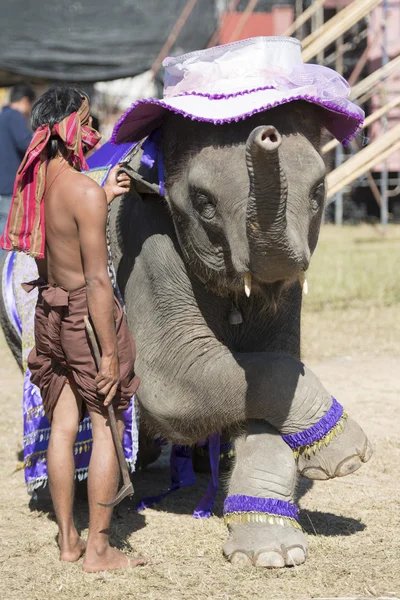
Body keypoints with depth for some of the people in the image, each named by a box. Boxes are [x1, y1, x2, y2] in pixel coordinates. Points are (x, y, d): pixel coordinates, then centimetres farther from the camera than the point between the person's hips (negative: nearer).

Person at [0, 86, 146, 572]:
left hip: (50, 308, 8)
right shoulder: (85, 191, -20)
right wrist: (109, 353, -18)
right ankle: (98, 549, 5)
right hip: (87, 313, -8)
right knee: (106, 428, 2)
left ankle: (67, 540, 20)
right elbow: (97, 280, -21)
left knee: (62, 426, 13)